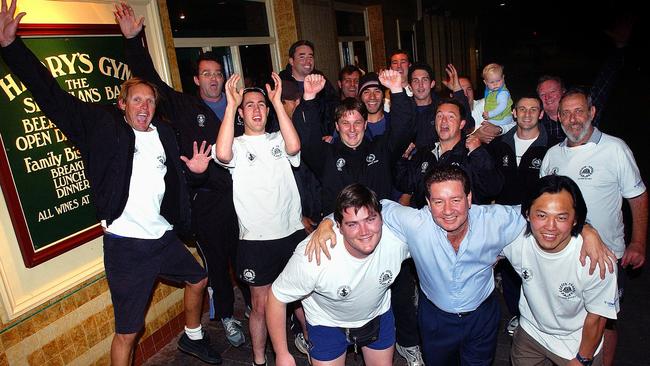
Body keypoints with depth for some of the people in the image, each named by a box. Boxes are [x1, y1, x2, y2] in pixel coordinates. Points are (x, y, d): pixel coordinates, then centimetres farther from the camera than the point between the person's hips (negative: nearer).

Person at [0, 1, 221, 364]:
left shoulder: (165, 133, 5)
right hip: (125, 246, -5)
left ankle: (193, 336, 53)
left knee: (198, 279, 26)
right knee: (127, 333, 3)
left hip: (165, 237, 6)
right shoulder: (104, 125, -7)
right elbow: (51, 94, -12)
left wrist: (193, 169, 0)